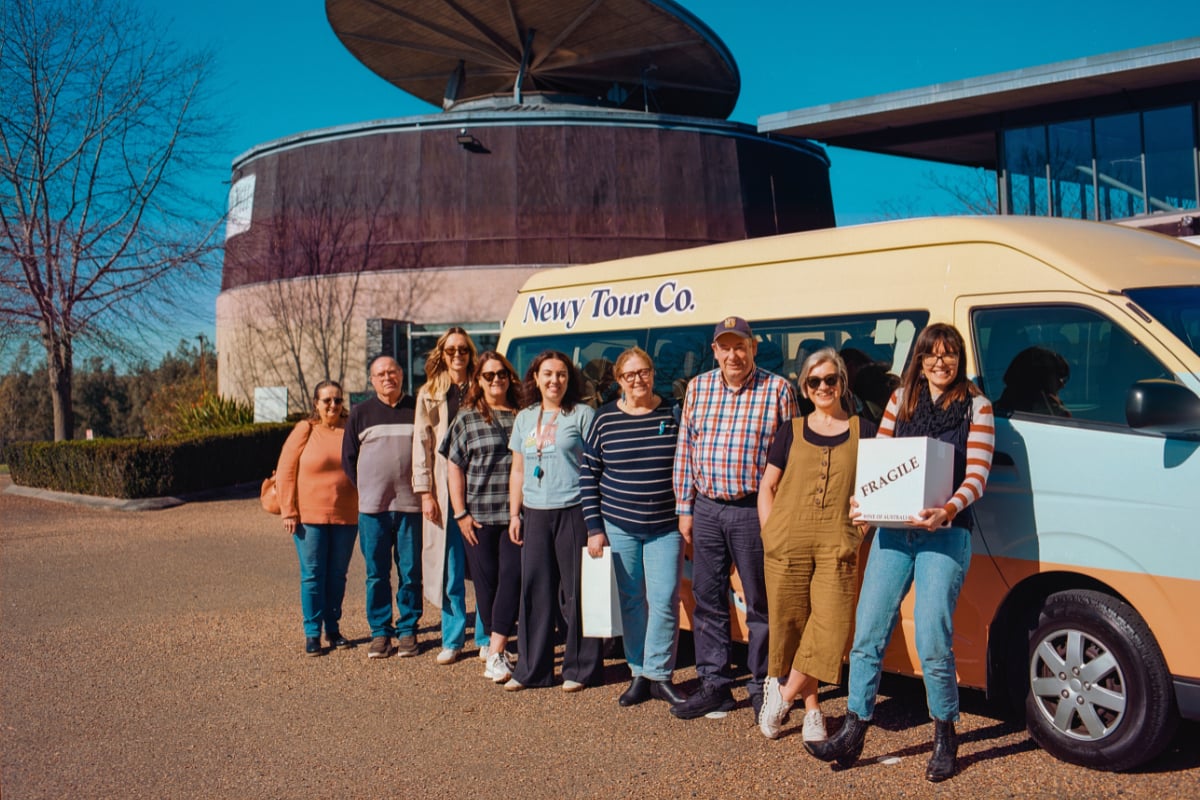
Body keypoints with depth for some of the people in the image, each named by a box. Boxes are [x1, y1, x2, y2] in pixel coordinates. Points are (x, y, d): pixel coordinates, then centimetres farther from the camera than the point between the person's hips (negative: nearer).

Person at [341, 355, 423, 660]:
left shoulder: (417, 409, 6)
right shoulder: (360, 413, 8)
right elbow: (348, 458, 12)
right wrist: (367, 491, 6)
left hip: (410, 506, -1)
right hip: (372, 507, 1)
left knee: (410, 572, 2)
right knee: (376, 573, 5)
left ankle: (407, 630, 14)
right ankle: (380, 631, 15)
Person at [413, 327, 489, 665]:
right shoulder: (429, 395, 9)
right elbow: (422, 444, 6)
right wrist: (425, 491, -2)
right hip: (445, 490, 1)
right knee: (450, 569, 4)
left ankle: (486, 638, 13)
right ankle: (452, 640, 15)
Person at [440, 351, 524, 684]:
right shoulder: (467, 418, 6)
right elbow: (455, 468, 4)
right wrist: (461, 514, -3)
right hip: (480, 517, 0)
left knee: (511, 577, -7)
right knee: (486, 581, 4)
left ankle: (495, 654, -5)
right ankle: (497, 648, 18)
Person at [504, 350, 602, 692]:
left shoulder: (583, 415, 0)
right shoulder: (524, 419, 15)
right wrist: (514, 514, 12)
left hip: (573, 512, -5)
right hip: (535, 514, 5)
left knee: (575, 591, 0)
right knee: (535, 590, 6)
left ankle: (581, 668, 12)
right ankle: (532, 669, 16)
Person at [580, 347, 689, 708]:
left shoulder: (672, 414, 1)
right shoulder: (605, 418, 1)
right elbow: (589, 474, 3)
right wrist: (594, 528, -2)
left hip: (666, 528, -1)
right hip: (618, 527, 1)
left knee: (664, 601, -4)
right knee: (630, 601, 7)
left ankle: (660, 675, 10)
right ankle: (639, 674, 19)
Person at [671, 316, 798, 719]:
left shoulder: (777, 389, -3)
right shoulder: (698, 388, 8)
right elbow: (685, 449, 11)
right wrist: (684, 508, 8)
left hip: (754, 510, -4)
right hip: (706, 509, 4)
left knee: (761, 602, 4)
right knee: (708, 599, 9)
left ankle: (763, 688, 18)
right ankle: (714, 686, 20)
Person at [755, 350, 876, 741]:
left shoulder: (863, 431, 9)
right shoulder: (791, 432, 12)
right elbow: (767, 486, 14)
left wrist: (861, 530, -4)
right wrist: (769, 533, 3)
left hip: (837, 546, -1)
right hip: (787, 543, 1)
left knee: (829, 627, -11)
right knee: (792, 626, 4)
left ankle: (783, 694, 8)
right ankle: (811, 710, 20)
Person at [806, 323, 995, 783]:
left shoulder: (975, 406, 3)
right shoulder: (902, 399, 13)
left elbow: (977, 475, -5)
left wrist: (948, 511, -23)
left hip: (944, 535, -3)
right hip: (893, 531, 4)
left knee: (932, 642, -5)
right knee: (867, 633, 1)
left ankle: (945, 737, 16)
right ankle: (852, 735, 12)